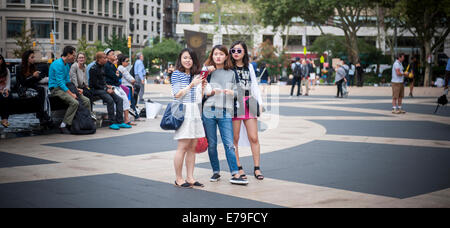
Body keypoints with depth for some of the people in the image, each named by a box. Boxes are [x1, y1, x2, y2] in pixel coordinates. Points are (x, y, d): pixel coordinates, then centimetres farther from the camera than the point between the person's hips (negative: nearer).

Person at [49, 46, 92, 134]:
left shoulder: (67, 64, 15)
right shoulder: (58, 64, -16)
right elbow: (60, 82, -21)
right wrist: (71, 94, -24)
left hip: (65, 88, 9)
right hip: (56, 88, -9)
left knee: (86, 100, -3)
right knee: (74, 102, -31)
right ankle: (63, 126, -24)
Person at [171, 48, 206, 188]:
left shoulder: (196, 75, 16)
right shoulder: (177, 74, -2)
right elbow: (177, 94, -11)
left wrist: (202, 86, 1)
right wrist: (191, 85, -17)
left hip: (195, 112, 6)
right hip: (183, 112, -6)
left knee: (192, 146, 5)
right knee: (183, 146, -6)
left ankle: (190, 178, 10)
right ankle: (178, 179, 1)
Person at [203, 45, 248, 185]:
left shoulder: (231, 73, 11)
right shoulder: (208, 72, 6)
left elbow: (236, 91, 13)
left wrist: (232, 92, -9)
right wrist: (212, 91, -15)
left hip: (226, 112, 0)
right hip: (209, 111, 0)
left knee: (229, 144, -7)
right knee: (211, 144, 6)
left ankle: (235, 175, -8)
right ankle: (216, 172, 18)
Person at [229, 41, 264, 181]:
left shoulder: (249, 67, 17)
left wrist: (260, 102, 13)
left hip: (249, 104, 4)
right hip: (234, 105, -4)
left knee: (254, 138, 1)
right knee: (234, 138, -2)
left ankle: (257, 168, 8)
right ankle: (238, 168, 7)